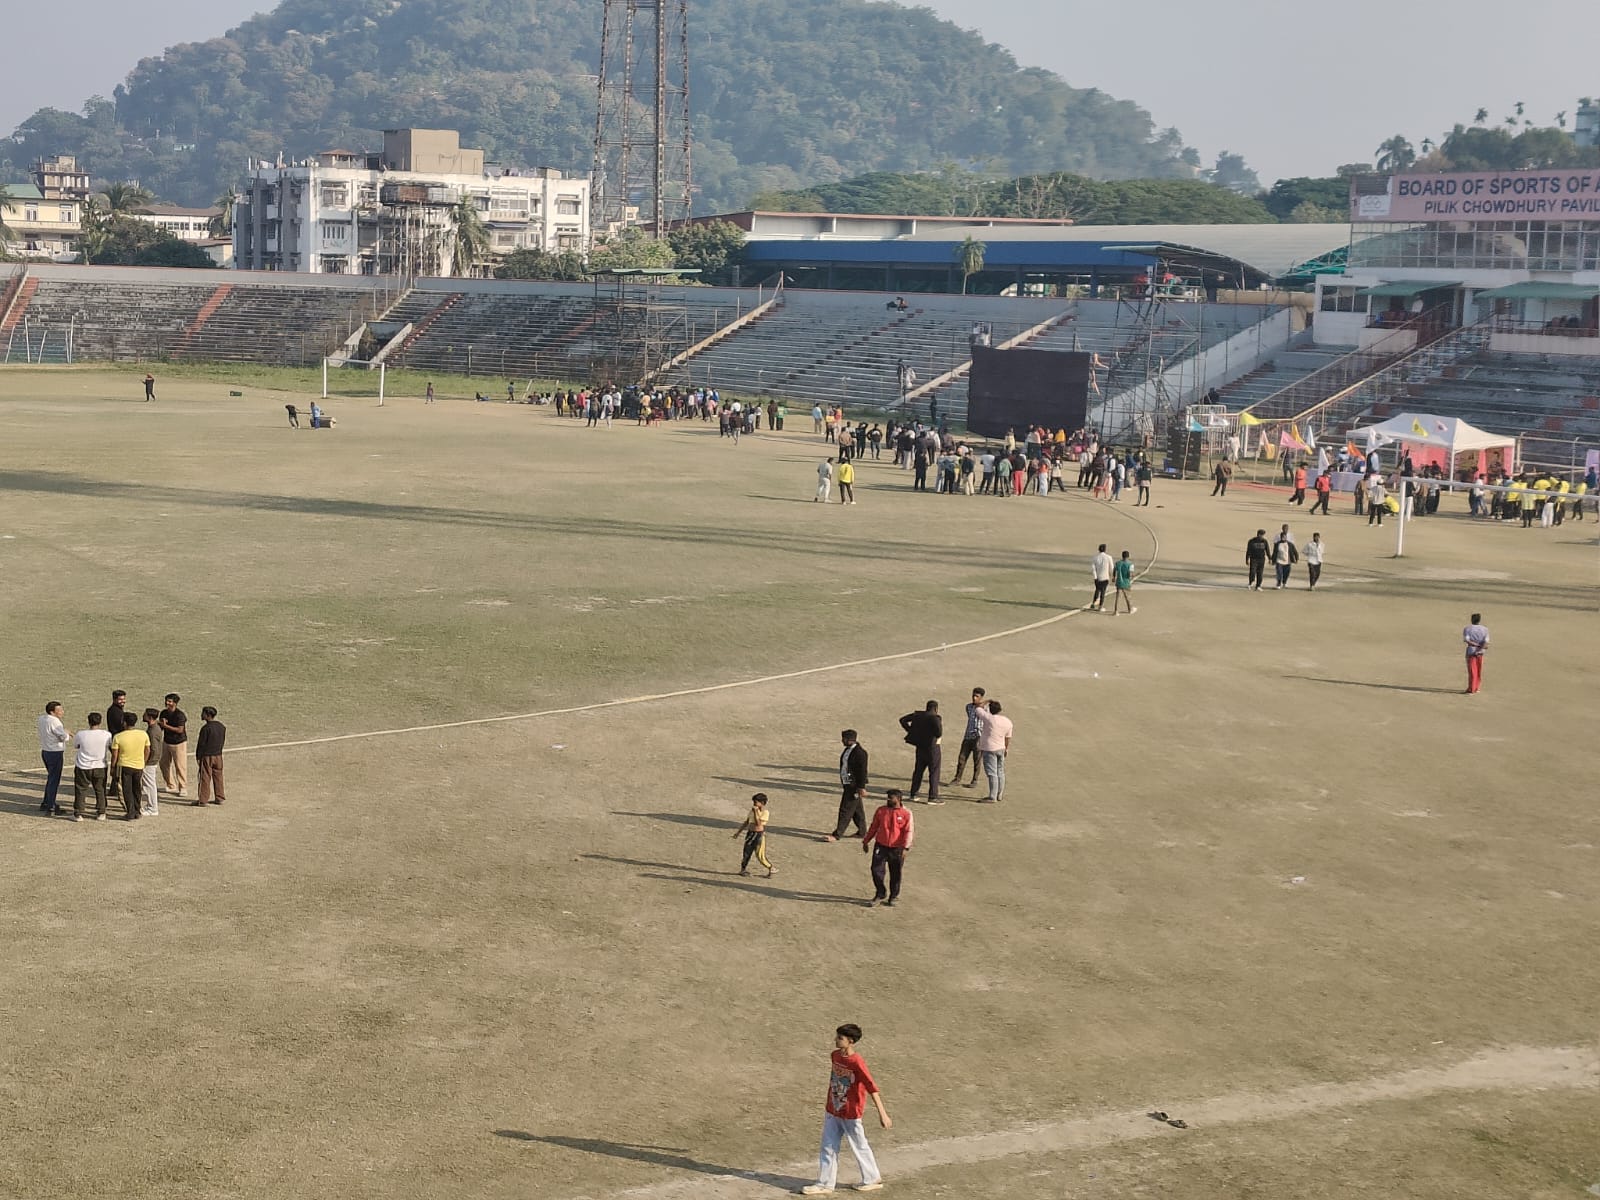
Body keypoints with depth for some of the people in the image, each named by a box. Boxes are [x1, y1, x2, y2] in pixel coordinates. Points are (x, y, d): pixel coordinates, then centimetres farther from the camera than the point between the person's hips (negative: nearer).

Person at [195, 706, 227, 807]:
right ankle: (219, 798, 20)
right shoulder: (222, 727, 3)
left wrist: (198, 757, -6)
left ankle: (203, 800, 2)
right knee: (218, 776, 14)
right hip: (218, 756, 6)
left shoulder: (206, 728, -18)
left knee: (205, 778, 0)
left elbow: (201, 744, -14)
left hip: (207, 756, -6)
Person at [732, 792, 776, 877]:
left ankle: (772, 869, 13)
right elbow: (746, 822, 18)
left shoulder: (765, 812, -12)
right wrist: (738, 831, 19)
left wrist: (756, 812, -22)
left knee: (760, 856, -4)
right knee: (747, 852, 7)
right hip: (750, 833, 6)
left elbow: (759, 823, -22)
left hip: (759, 834, -6)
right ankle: (743, 869, 19)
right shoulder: (752, 811, 9)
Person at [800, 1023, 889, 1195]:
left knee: (859, 1147, 10)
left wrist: (882, 1114, -29)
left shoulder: (857, 1063, -24)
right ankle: (825, 1184, 17)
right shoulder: (834, 1056, -1)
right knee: (828, 1148, 9)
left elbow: (872, 1088, -25)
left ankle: (873, 1179, 28)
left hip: (850, 1114, -7)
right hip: (833, 1112, 7)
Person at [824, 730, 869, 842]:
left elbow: (862, 771, -20)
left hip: (854, 786, -10)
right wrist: (842, 783, 23)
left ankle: (837, 835, -4)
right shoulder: (847, 749, 8)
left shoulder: (860, 752, -21)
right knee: (857, 809, 19)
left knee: (846, 810, -6)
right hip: (847, 784, 10)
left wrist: (861, 788, -19)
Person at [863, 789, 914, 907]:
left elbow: (909, 831, -10)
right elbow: (873, 827, 13)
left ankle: (893, 897, 24)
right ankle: (880, 894, 14)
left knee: (895, 874, 7)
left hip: (897, 849, -2)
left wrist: (905, 847, -20)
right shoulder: (881, 811, 3)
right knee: (876, 870, -4)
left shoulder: (906, 813, -6)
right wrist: (866, 841, 14)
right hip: (880, 846, 2)